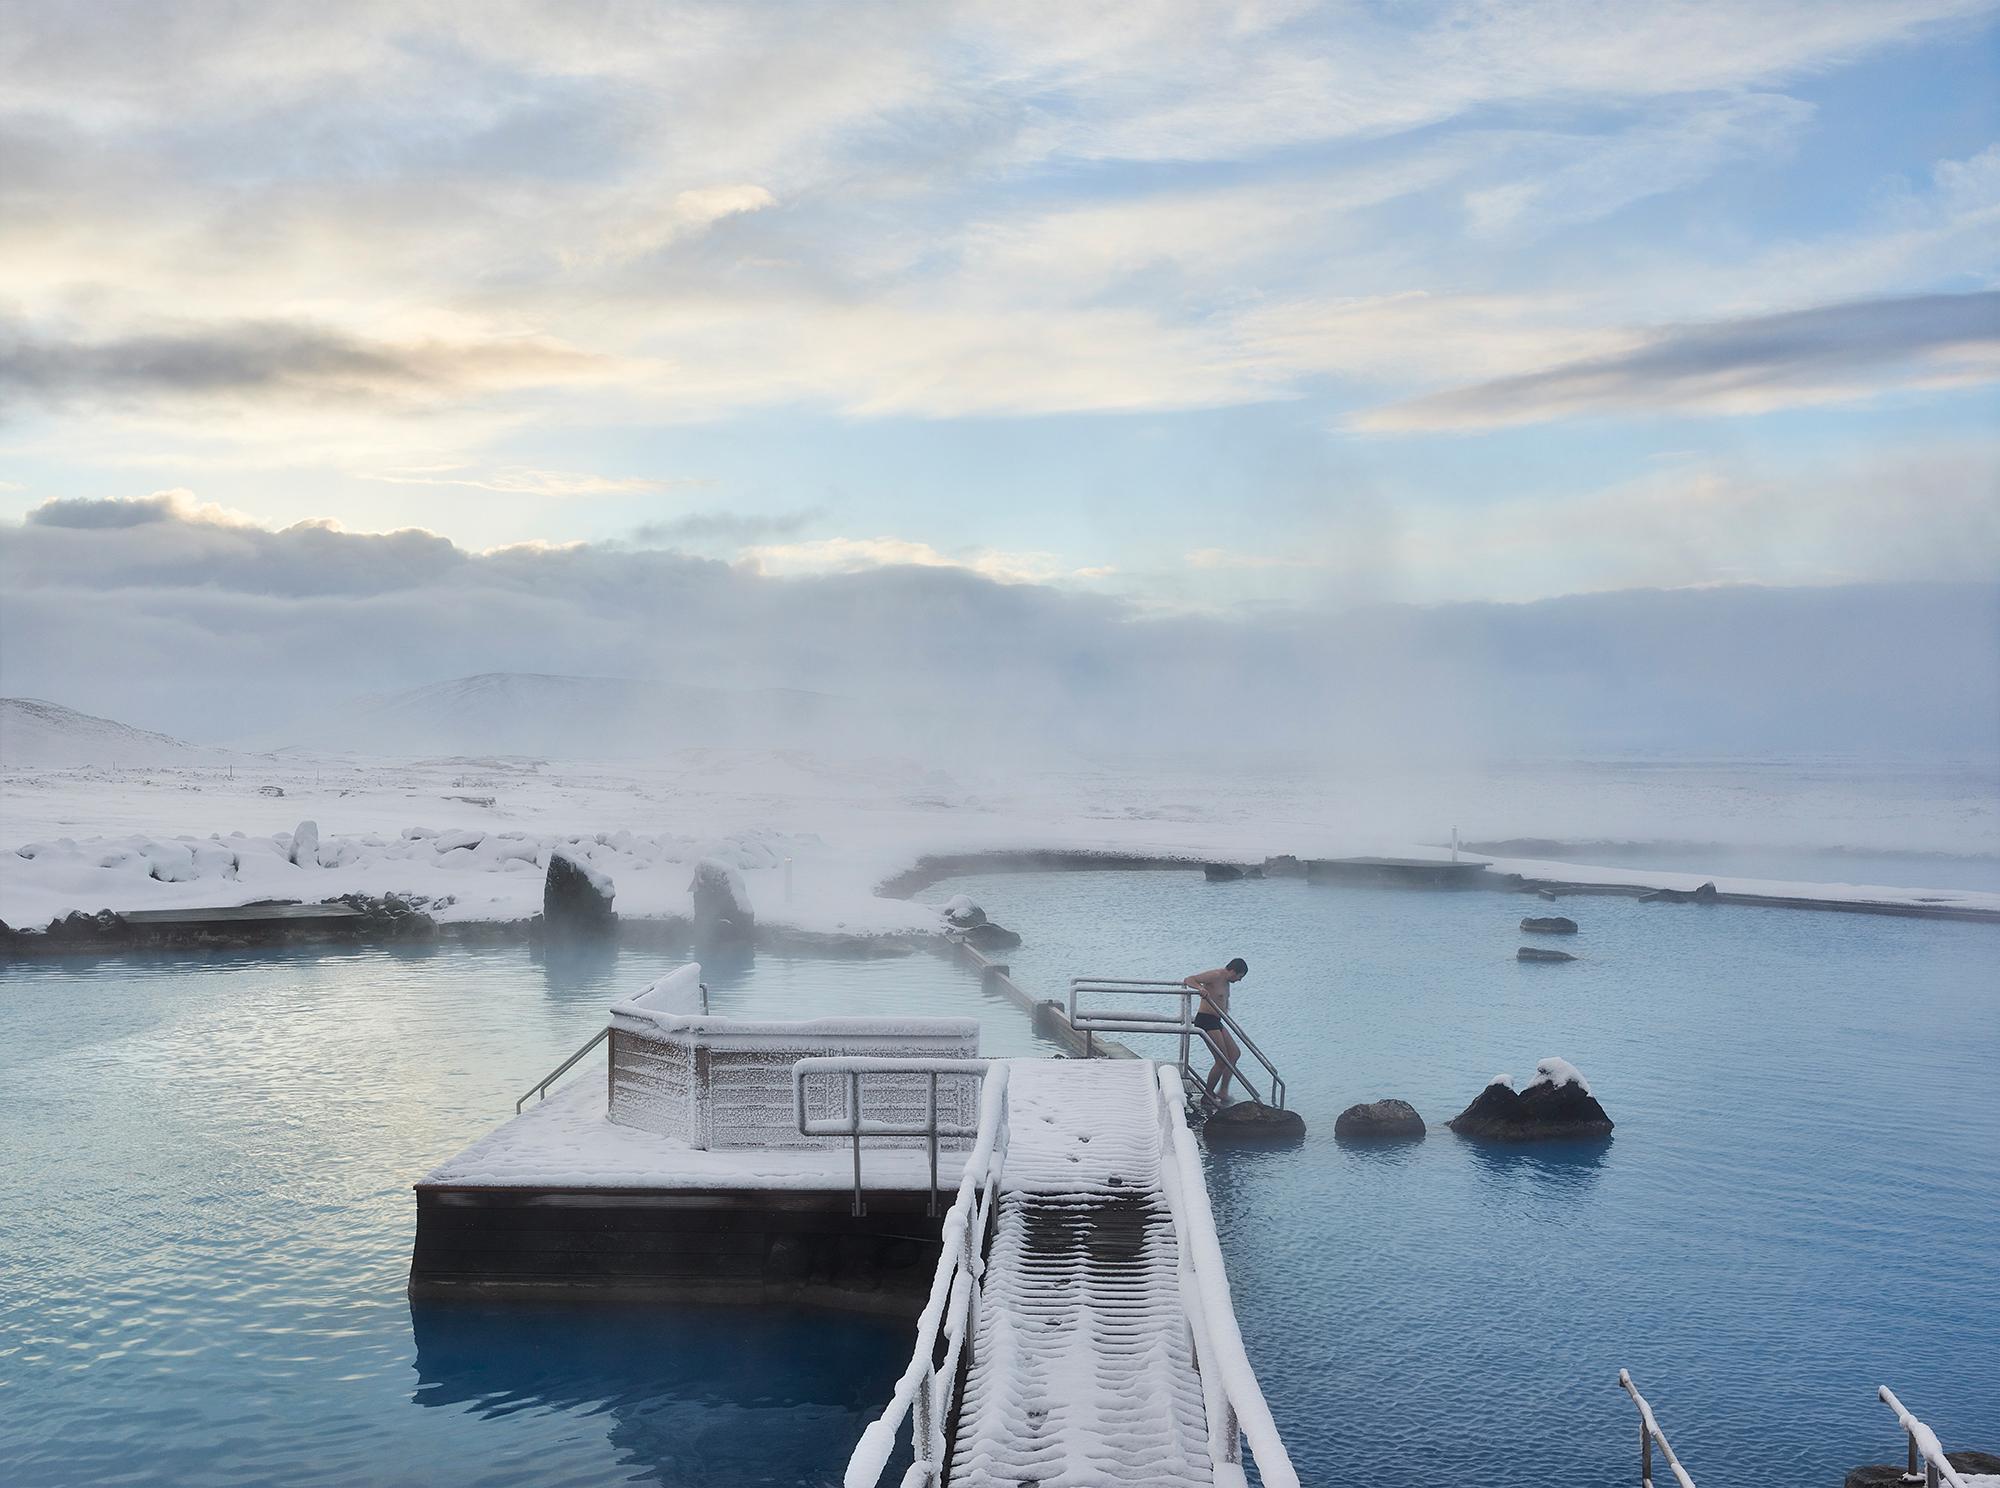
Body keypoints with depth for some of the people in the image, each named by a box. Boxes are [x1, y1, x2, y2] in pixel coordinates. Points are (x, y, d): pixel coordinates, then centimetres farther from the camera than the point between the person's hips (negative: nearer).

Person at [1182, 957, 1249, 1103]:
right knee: (1222, 1061, -8)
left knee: (1235, 1054, 12)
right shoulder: (1215, 976, -16)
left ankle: (1223, 1091, 16)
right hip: (1205, 1020, -10)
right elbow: (1187, 980, -23)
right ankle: (1208, 1095, 5)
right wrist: (1200, 988, -39)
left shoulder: (1226, 981, 13)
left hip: (1216, 1022, 10)